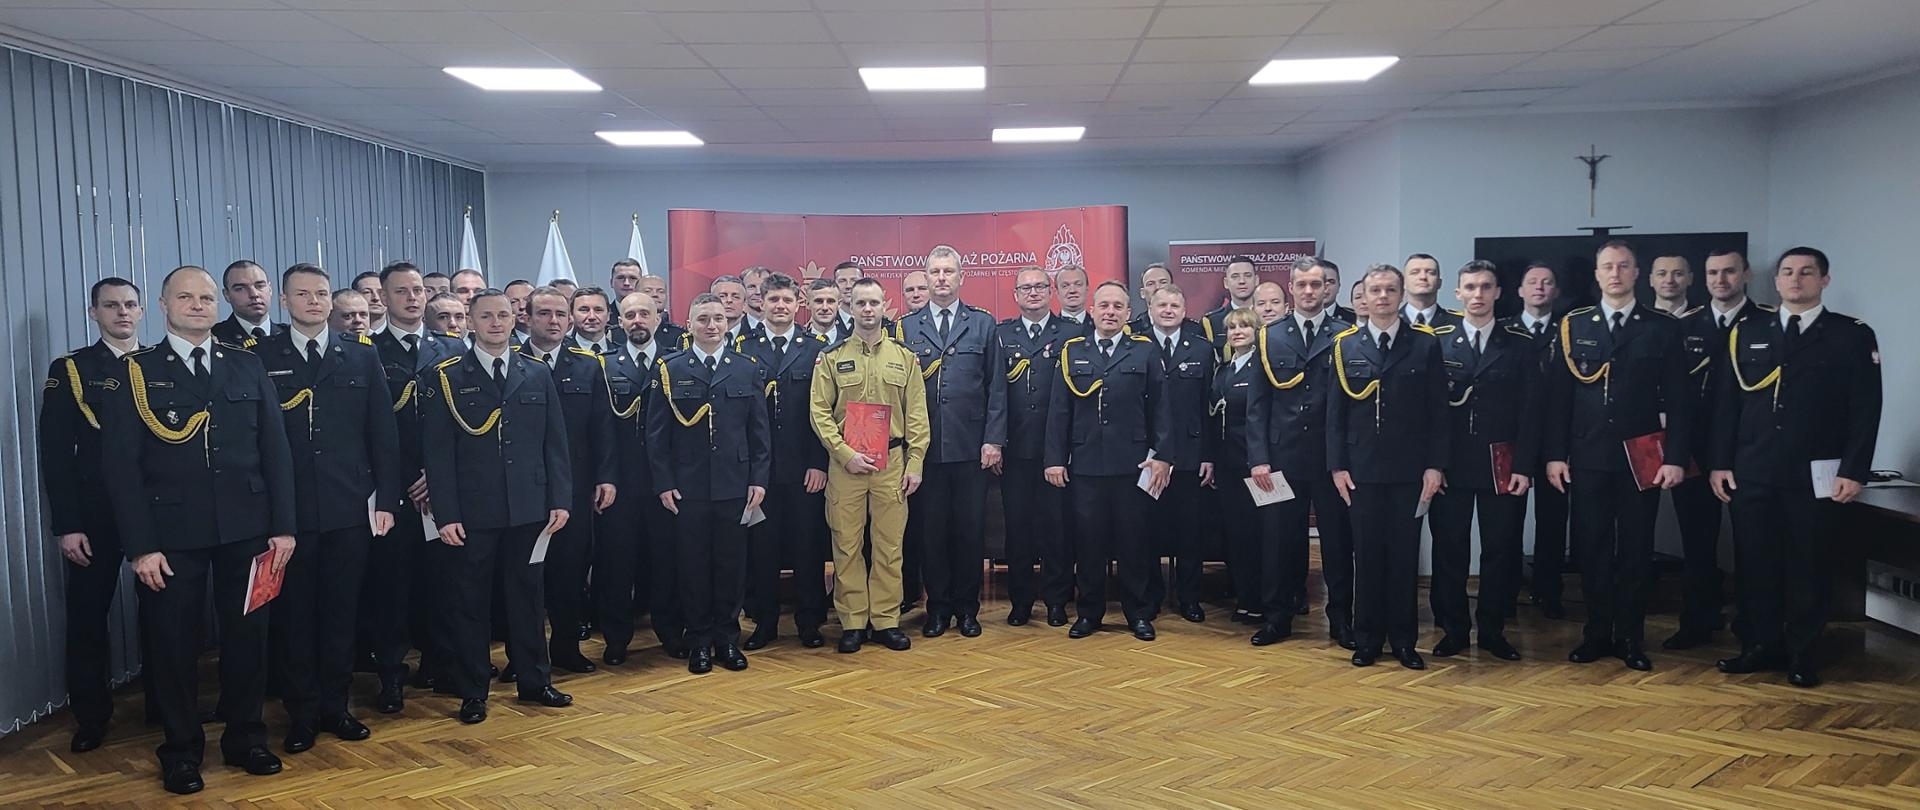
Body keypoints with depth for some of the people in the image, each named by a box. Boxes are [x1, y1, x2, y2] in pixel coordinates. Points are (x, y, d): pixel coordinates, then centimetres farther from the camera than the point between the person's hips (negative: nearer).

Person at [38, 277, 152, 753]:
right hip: (95, 517, -1)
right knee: (88, 616, 5)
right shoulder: (69, 370, 1)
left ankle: (163, 703, 25)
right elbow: (56, 454, -4)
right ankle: (91, 718, 19)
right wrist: (67, 525, -11)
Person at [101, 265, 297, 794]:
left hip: (246, 529, 2)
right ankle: (182, 749, 24)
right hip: (172, 535, -2)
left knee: (247, 635, 10)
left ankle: (245, 736, 26)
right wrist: (141, 546, -10)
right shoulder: (137, 373, 0)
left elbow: (275, 450, 6)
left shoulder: (247, 367, 7)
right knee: (175, 642, 8)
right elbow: (120, 465, -4)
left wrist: (283, 525, -1)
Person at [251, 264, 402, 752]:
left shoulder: (362, 355, 7)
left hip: (350, 509, 2)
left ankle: (335, 707, 23)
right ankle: (302, 714, 18)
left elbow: (382, 432, 6)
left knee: (342, 611, 9)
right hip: (287, 510, -1)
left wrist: (385, 499, 1)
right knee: (292, 613, 6)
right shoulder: (260, 357, 2)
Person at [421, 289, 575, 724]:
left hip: (529, 509, 3)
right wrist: (445, 514, -10)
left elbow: (555, 442, 8)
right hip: (471, 514, -2)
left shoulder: (537, 374, 8)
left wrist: (560, 499, 1)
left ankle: (534, 681, 26)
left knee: (526, 597, 13)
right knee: (468, 603, 6)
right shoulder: (447, 377, -2)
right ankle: (472, 692, 19)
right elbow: (439, 451, -5)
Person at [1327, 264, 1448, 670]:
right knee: (1367, 553, 6)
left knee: (1404, 554, 5)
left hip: (1409, 469, -1)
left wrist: (1435, 465, -7)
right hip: (1362, 468, 1)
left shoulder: (1426, 344, 1)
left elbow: (1437, 411, 0)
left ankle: (1403, 639, 16)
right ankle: (1367, 637, 16)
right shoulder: (1345, 345, 4)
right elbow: (1335, 411, 4)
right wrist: (1337, 465, -3)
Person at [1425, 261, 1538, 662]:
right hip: (1450, 464, 0)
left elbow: (1530, 410, 0)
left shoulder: (1521, 343, 3)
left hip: (1503, 467, 0)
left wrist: (1523, 467, -7)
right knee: (1449, 550, 5)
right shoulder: (1437, 341, 3)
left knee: (1501, 550, 6)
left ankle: (1492, 631, 18)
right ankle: (1454, 629, 17)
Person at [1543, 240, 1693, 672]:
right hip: (1587, 458, 1)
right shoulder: (1573, 326, 5)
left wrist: (1675, 457, -7)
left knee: (1636, 550, 5)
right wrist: (1555, 454, -2)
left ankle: (1630, 637, 16)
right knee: (1591, 548, 5)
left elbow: (1677, 399, 1)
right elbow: (1558, 395, 4)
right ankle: (1597, 633, 17)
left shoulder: (1663, 327, 3)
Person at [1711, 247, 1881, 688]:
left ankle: (1802, 653, 17)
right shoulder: (1746, 332, 8)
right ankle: (1761, 645, 18)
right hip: (1751, 472, 2)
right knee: (1755, 564, 7)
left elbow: (1865, 410, -3)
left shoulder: (1854, 336, 2)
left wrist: (1854, 471, -10)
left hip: (1816, 476, -2)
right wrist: (1720, 463, 2)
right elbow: (1726, 401, 7)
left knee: (1807, 566, 5)